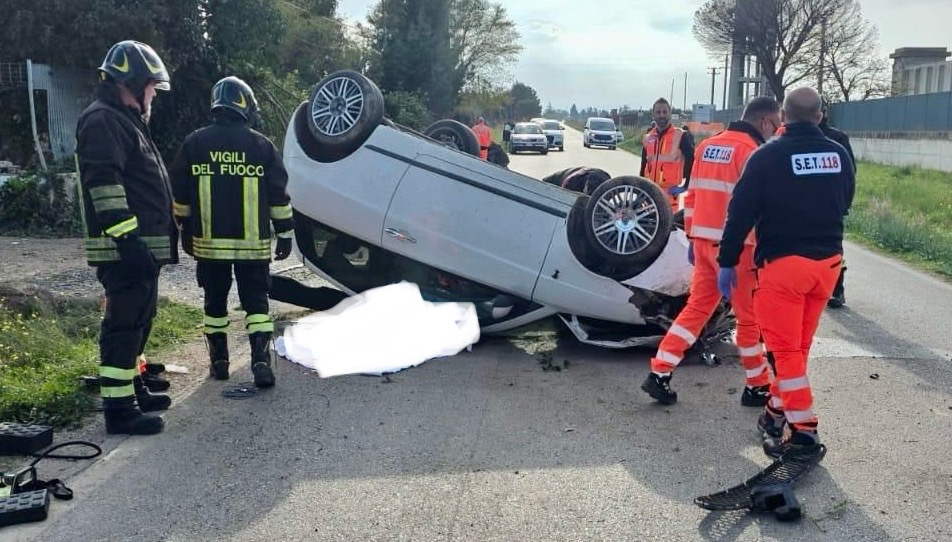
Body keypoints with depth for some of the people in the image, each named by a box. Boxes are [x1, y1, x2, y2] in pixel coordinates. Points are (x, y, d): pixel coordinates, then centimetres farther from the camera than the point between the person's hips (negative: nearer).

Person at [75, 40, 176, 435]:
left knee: (137, 320, 19)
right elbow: (103, 184, -22)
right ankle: (119, 409, -4)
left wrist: (150, 239, 29)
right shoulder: (103, 121, -11)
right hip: (125, 249, -11)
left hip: (141, 247, 11)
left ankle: (132, 388, 31)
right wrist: (127, 238, -27)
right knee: (124, 324, -8)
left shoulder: (126, 121, 23)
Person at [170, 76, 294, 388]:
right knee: (256, 303, 4)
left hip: (208, 242, 2)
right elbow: (279, 196, 0)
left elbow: (180, 196, 7)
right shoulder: (261, 145, -1)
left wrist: (185, 232, 17)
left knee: (215, 303, 14)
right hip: (253, 244, -1)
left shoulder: (194, 143, 2)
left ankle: (218, 362, 20)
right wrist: (285, 234, 7)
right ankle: (261, 362, -6)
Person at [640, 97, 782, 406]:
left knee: (696, 308, 13)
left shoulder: (707, 146, 12)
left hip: (703, 242, 7)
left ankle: (659, 375, 8)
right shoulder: (751, 151, -11)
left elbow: (692, 195, 15)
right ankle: (758, 387, 20)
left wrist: (692, 235, 20)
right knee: (750, 317, 7)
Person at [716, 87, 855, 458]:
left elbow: (741, 212, -10)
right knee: (798, 345, 16)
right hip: (828, 261, 5)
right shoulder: (839, 154, 5)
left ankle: (802, 431, 0)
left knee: (785, 347, 1)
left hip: (782, 263, -5)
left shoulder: (768, 156, -10)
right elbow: (844, 204, 18)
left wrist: (727, 262, -2)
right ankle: (779, 410, 28)